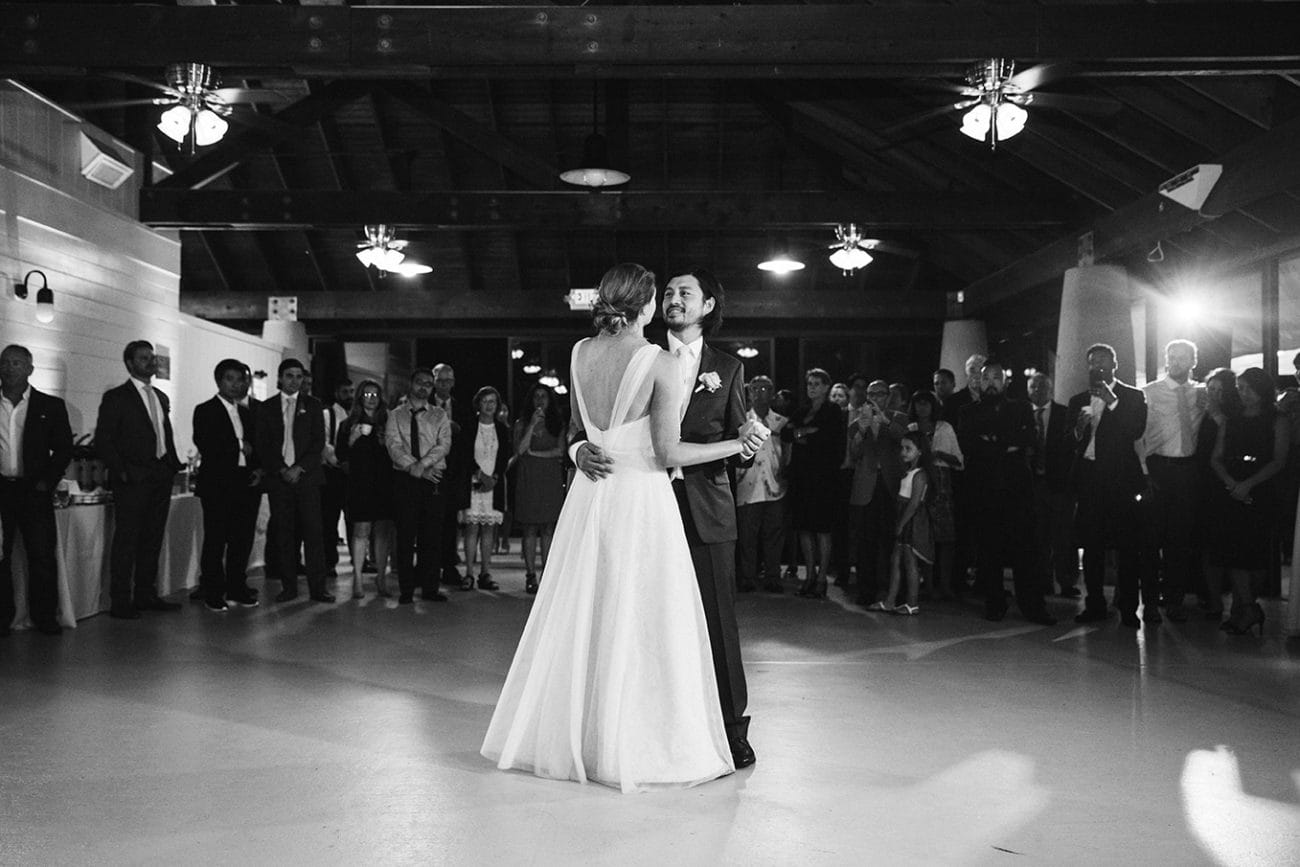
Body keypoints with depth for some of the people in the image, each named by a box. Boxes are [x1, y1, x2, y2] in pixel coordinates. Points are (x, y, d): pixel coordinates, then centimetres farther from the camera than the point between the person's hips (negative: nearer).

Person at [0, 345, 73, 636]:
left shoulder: (51, 406, 5)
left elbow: (64, 448, 5)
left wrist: (47, 482, -5)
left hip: (34, 491, -1)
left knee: (42, 556, -3)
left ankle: (45, 616, 6)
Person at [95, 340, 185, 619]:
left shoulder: (161, 398, 18)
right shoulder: (116, 397, -2)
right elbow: (102, 440, -6)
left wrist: (173, 465, 9)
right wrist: (120, 471, -13)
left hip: (160, 478, 7)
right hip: (133, 481, -6)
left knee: (152, 540, 10)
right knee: (126, 541, -4)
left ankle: (146, 595, 17)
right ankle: (120, 602, 0)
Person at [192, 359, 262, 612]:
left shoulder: (247, 413, 19)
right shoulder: (205, 411, 1)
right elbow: (205, 446, -12)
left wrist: (259, 469, 3)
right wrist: (239, 447, -9)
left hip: (247, 484, 5)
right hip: (218, 484, -5)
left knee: (243, 540, 6)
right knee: (215, 541, -1)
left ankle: (237, 589, 17)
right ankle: (212, 594, 7)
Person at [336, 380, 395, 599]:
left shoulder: (387, 423, 12)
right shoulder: (349, 424, 7)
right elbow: (341, 456, 3)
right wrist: (351, 440, -13)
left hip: (385, 483, 2)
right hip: (360, 483, -2)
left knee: (383, 531, 2)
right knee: (362, 529, -7)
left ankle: (381, 579, 8)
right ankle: (357, 580, -2)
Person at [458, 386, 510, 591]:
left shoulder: (502, 430, 10)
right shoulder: (469, 428, 3)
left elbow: (504, 458, 6)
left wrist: (494, 478, -8)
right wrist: (480, 475, -12)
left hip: (494, 484, 2)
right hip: (473, 483, -2)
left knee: (489, 528, 1)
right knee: (472, 527, -6)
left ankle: (485, 574, 3)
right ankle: (469, 574, -5)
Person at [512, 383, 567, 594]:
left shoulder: (558, 424, 12)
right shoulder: (522, 423, 9)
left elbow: (560, 451, 2)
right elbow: (520, 450, -4)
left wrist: (534, 453, -3)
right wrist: (532, 424, -7)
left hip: (551, 480, 1)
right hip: (528, 480, -1)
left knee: (548, 530, -1)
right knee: (530, 529, -4)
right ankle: (530, 575, -2)